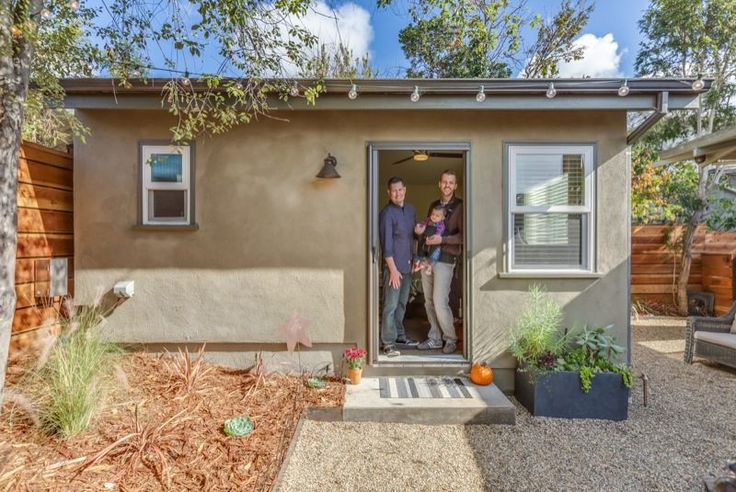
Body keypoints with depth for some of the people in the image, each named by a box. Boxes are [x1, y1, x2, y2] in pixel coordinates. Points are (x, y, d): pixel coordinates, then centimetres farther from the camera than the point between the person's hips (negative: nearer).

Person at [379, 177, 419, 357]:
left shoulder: (411, 209, 11)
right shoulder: (387, 213, -11)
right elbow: (386, 244, -15)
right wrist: (393, 269, -17)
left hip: (408, 265, 7)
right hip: (393, 265, -7)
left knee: (402, 303, 16)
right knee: (390, 305, -4)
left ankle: (399, 334, 30)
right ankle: (388, 343, 4)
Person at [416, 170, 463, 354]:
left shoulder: (459, 207, -3)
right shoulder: (434, 205, 16)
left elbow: (463, 235, -9)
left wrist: (442, 239, -21)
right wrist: (421, 229, 4)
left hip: (445, 259, -6)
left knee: (440, 302, -8)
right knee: (429, 302, 9)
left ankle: (451, 339, 13)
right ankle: (435, 338, 22)